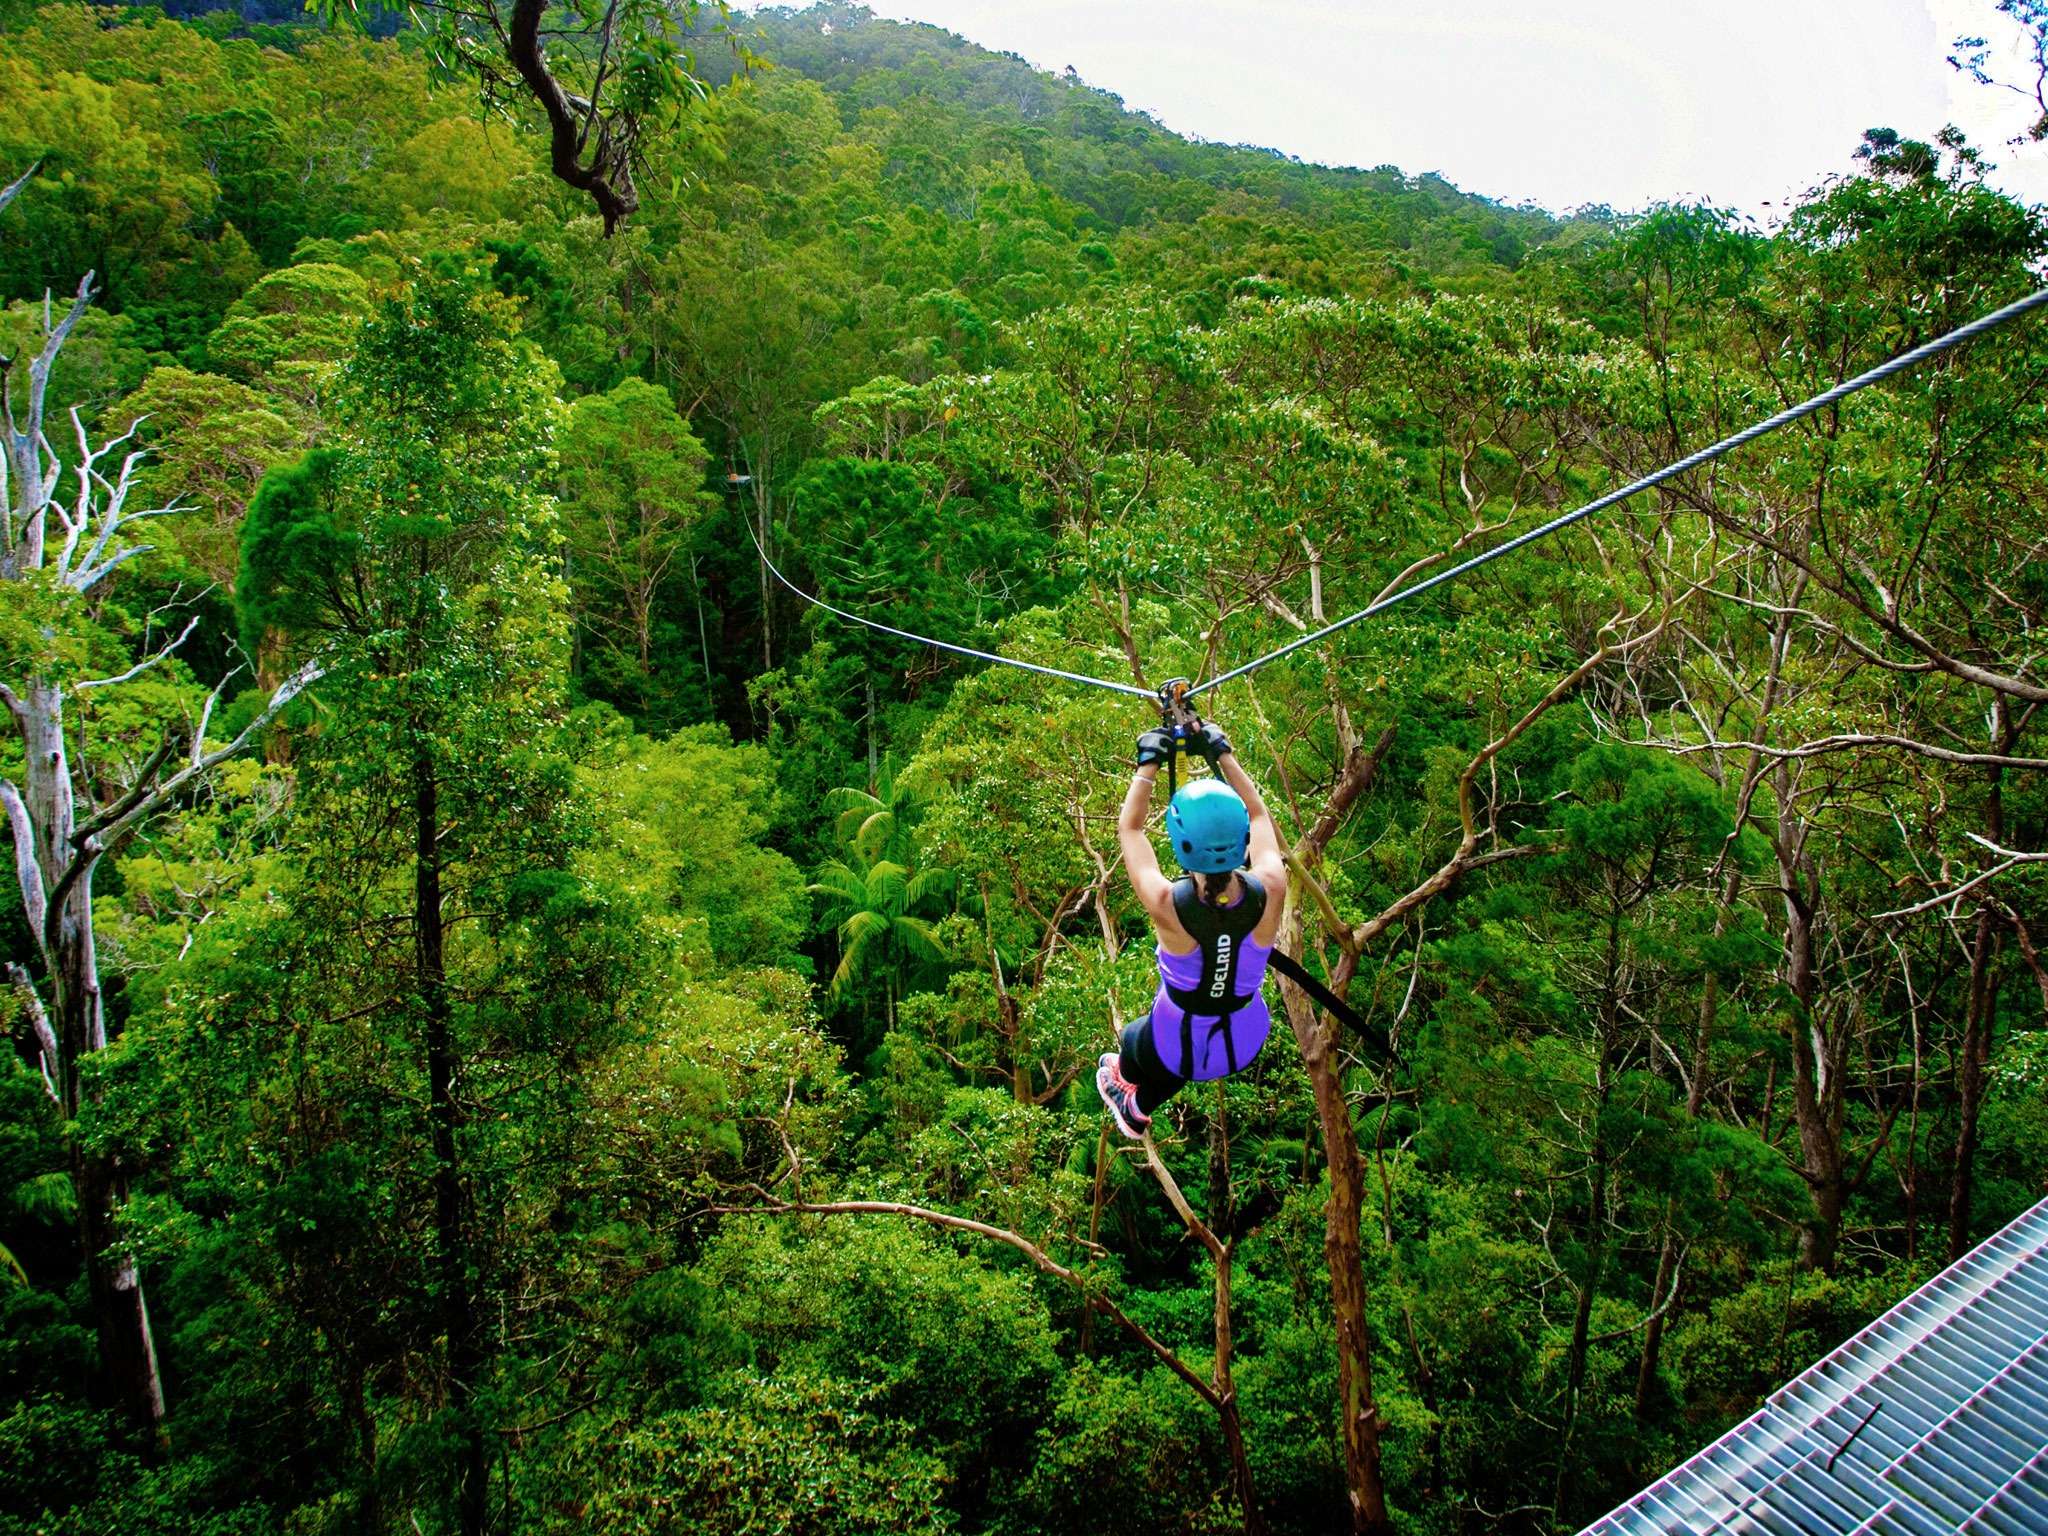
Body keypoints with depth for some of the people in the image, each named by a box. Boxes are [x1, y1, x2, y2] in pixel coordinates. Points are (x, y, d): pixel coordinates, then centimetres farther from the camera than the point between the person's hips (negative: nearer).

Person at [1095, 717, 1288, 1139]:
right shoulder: (1270, 891, -29)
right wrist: (1221, 753, 0)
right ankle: (1138, 1110, 66)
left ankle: (1124, 1081, 68)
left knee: (1135, 1039, 34)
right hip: (1247, 1044, 3)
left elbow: (1129, 828, -15)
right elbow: (1257, 813, -8)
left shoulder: (1167, 906, -34)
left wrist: (1149, 763, -6)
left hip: (1180, 1050, -2)